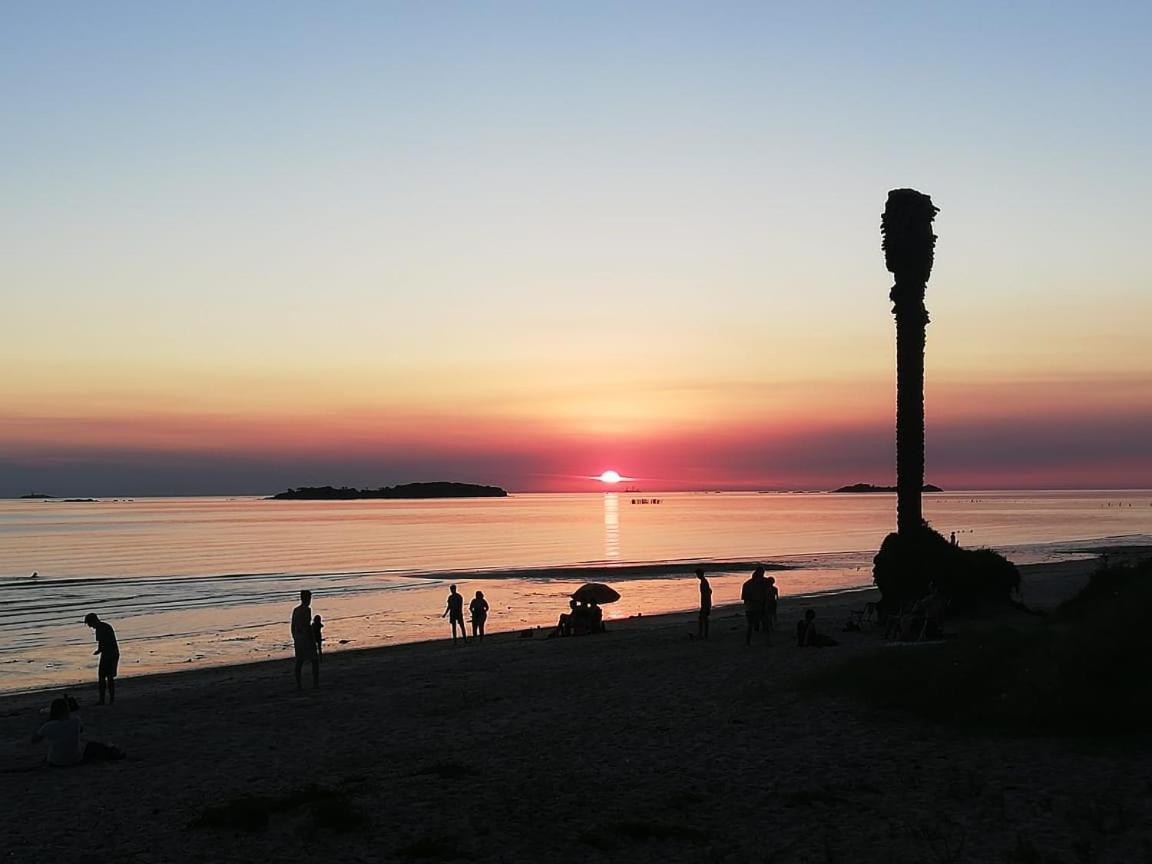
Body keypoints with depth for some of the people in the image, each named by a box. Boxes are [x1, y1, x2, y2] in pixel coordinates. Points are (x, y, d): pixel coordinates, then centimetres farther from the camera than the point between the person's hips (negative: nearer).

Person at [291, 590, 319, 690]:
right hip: (306, 638, -7)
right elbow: (307, 626, -19)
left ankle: (298, 684, 6)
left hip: (297, 638, 7)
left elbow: (293, 627, 12)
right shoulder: (307, 610, -13)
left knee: (299, 661, 8)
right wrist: (313, 640, -15)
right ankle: (315, 682, 2)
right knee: (315, 660, 3)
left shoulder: (295, 610, 10)